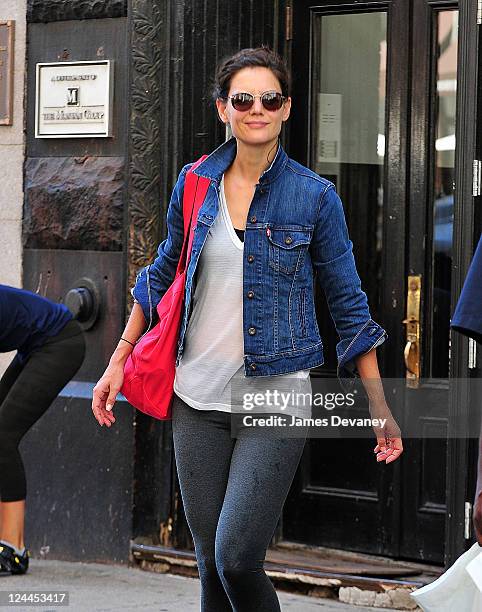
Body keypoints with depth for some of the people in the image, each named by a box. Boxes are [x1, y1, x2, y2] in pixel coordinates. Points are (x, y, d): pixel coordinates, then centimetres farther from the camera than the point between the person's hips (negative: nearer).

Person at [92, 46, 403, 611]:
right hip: (197, 400, 3)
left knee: (236, 558, -15)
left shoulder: (314, 196, -4)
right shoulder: (194, 183, 5)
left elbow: (348, 305, 2)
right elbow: (162, 276, 18)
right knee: (210, 564, 6)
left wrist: (381, 409, 2)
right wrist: (118, 362, 16)